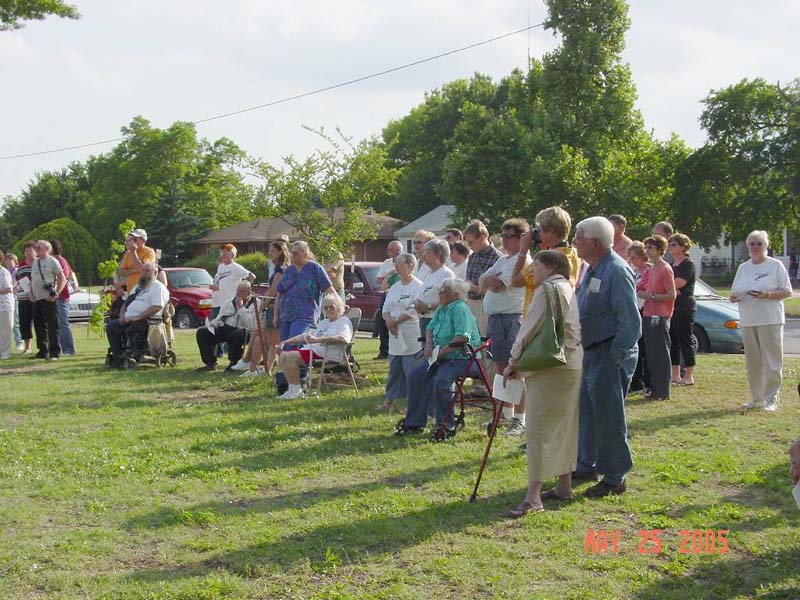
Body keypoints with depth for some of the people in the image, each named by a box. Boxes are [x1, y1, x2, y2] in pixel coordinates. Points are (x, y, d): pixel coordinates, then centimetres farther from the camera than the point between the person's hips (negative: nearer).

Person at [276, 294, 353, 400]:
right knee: (283, 355, -5)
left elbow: (344, 338, -21)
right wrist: (285, 342, 20)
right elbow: (305, 336, 34)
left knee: (291, 356, -25)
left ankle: (296, 390, -16)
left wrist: (317, 340, -29)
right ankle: (292, 389, -8)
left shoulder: (344, 321, 1)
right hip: (313, 349, 9)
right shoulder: (323, 323, 30)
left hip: (328, 354, -9)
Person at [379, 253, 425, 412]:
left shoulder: (418, 286, -8)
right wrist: (388, 320, -7)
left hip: (412, 338, -7)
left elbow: (414, 311, -16)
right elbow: (386, 308, 14)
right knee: (394, 369, 13)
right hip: (395, 336, 7)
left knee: (412, 371, -7)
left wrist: (395, 321, -13)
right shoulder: (395, 287, 17)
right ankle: (389, 401, 20)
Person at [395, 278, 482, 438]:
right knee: (415, 376, 2)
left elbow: (462, 337, -27)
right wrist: (428, 345, 2)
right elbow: (430, 328, 22)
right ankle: (414, 423, 7)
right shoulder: (441, 309, 14)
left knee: (440, 381, -31)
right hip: (442, 358, 10)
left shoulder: (460, 309, -16)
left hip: (462, 358, -10)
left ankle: (447, 426, -16)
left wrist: (442, 351, -22)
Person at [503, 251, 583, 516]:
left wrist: (513, 361, -6)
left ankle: (533, 497, -15)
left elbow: (530, 328, -13)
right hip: (572, 366, 10)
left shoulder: (549, 288, -10)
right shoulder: (568, 289, 19)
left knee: (539, 430, -11)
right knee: (564, 427, 16)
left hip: (551, 368, -10)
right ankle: (564, 486, 24)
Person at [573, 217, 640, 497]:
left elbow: (630, 321, -21)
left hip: (609, 355, -10)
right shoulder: (592, 269, 13)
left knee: (608, 416, -4)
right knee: (586, 411, 18)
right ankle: (587, 464, 32)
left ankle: (615, 478, 5)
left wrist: (615, 357, -20)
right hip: (589, 353, 10)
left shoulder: (617, 271, -18)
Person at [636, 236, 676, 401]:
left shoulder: (665, 269, -10)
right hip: (648, 315, 9)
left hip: (660, 317, -9)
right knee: (650, 354, 12)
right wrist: (642, 292, 9)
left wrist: (651, 296, -15)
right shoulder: (651, 269, 16)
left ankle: (662, 392, -2)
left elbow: (672, 295, -15)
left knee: (660, 354, -5)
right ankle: (653, 387, 18)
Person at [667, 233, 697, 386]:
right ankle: (675, 375, 14)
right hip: (671, 306, 8)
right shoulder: (670, 265, 19)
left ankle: (689, 376, -2)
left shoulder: (688, 264, -6)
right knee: (673, 341, 8)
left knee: (685, 340, -6)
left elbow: (678, 283, -17)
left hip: (685, 307, -8)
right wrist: (673, 289, -8)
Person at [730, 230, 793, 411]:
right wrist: (735, 296, -5)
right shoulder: (743, 268, 16)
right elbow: (733, 292, 19)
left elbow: (787, 292, -2)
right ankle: (757, 398, 15)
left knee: (771, 360, -7)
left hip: (770, 320, -5)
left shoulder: (776, 265, 2)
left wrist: (767, 295, -18)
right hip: (747, 321, 5)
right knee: (752, 361, 7)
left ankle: (771, 399, -4)